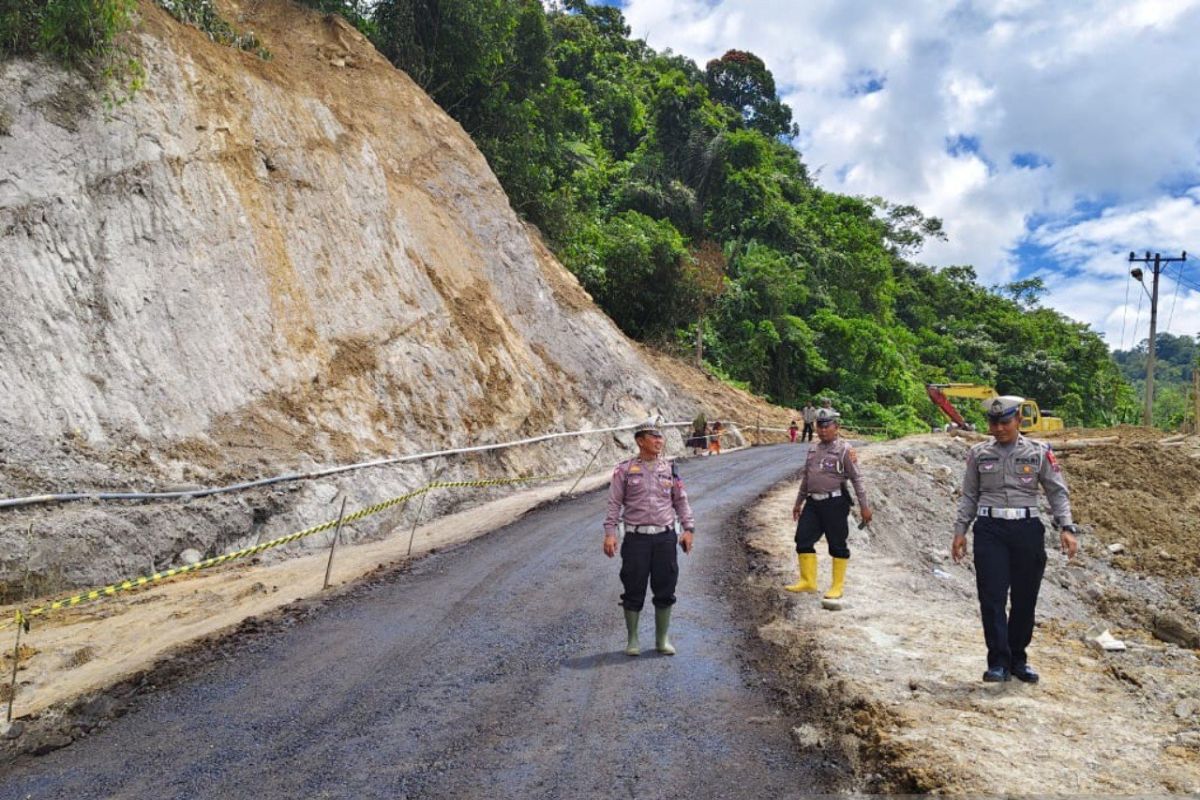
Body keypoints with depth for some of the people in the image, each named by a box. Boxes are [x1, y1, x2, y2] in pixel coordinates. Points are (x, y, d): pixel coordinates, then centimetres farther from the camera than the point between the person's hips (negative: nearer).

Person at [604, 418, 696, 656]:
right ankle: (632, 640, 20)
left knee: (665, 590, 7)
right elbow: (614, 504, 0)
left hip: (665, 537, 3)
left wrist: (688, 528, 3)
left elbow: (681, 501, 12)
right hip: (636, 538, -2)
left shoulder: (669, 469, 9)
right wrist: (610, 533, -8)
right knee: (634, 590, 3)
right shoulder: (625, 470, 0)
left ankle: (662, 639, 23)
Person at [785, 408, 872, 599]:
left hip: (835, 503, -6)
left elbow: (857, 479, -7)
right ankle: (808, 581, 17)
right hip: (813, 503, 6)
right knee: (803, 540, 4)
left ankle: (838, 586, 17)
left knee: (837, 545, 3)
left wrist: (864, 507, -10)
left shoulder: (845, 450, -6)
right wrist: (798, 502, 23)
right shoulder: (813, 450, 13)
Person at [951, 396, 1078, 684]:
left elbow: (1058, 492, 4)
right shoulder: (979, 454, 6)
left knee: (1025, 598, 8)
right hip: (990, 530, 0)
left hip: (1027, 529, 1)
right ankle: (998, 662, 0)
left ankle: (1018, 658, 24)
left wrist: (1067, 528, -8)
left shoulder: (1039, 453, 4)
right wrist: (960, 531, 5)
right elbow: (969, 496, 10)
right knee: (992, 597, -6)